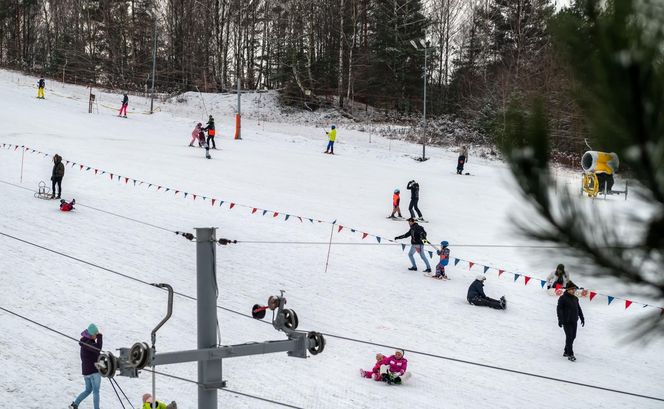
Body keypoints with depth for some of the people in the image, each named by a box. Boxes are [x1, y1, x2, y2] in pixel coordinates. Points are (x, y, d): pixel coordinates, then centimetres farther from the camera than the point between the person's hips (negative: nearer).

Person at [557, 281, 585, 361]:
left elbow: (579, 309, 22)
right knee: (569, 337, -10)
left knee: (573, 336, 11)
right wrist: (560, 320, -21)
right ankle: (570, 354, -8)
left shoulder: (575, 298, 12)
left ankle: (566, 351, 26)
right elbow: (559, 309, -14)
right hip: (567, 321, -7)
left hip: (574, 321, 7)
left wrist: (582, 318, 21)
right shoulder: (563, 298, -10)